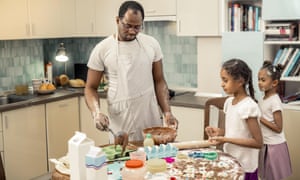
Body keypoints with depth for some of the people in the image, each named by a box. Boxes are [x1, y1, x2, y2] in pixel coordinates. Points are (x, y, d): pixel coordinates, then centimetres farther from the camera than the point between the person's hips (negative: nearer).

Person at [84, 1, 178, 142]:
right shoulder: (102, 49, -6)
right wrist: (96, 113, -19)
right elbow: (90, 88, -1)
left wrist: (167, 112, -4)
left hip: (151, 118, 2)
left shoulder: (151, 44, 1)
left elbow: (159, 81, 7)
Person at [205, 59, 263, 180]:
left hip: (244, 167, -7)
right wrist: (219, 131, -4)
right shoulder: (229, 102, 3)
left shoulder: (249, 106, -19)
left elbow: (258, 142, -19)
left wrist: (226, 140, -22)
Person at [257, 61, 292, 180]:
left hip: (274, 146, -8)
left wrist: (260, 118, -21)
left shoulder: (275, 101, -18)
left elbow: (278, 128, -20)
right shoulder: (263, 100, 6)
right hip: (265, 145, 8)